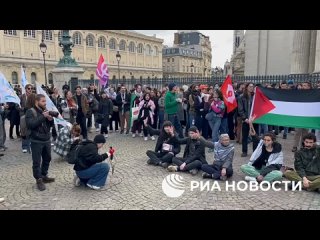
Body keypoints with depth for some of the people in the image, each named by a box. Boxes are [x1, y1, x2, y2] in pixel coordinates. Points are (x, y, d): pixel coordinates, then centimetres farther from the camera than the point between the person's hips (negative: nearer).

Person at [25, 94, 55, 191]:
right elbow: (30, 124, -23)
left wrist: (51, 119, -8)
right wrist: (42, 117, -24)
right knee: (37, 162, 0)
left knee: (47, 159, 14)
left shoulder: (45, 110, 11)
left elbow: (50, 125, 14)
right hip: (36, 141, -6)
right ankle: (39, 180, 10)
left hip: (47, 140, 7)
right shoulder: (30, 112, -8)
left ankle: (44, 176, 29)